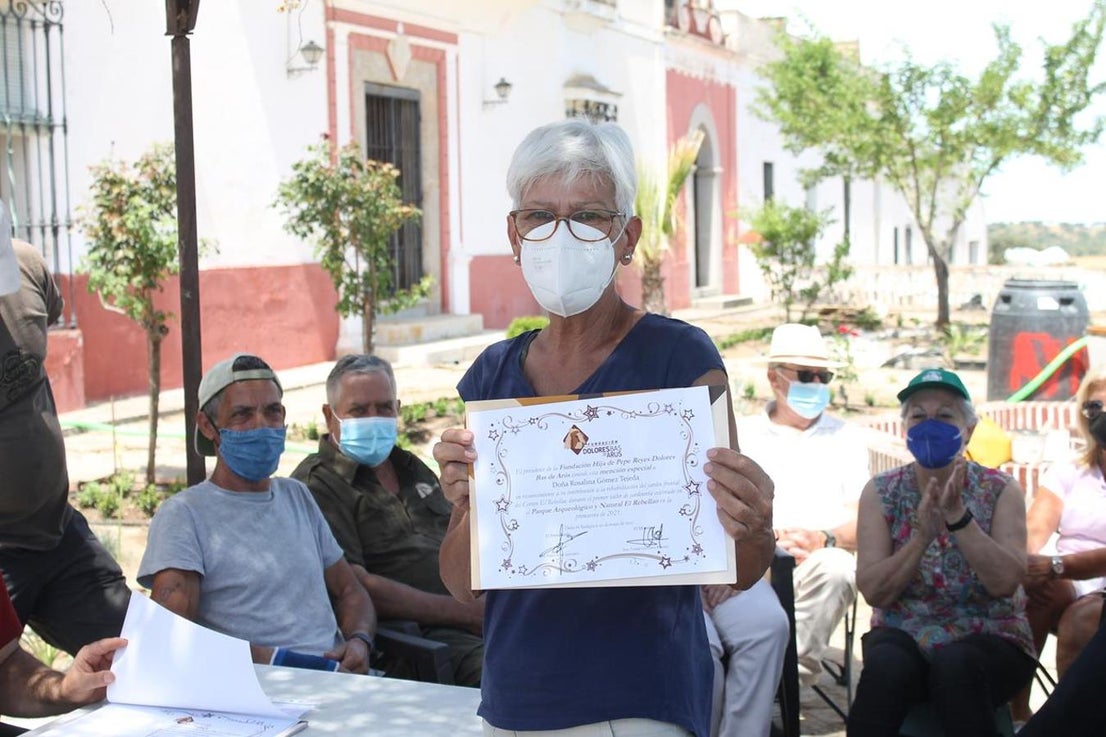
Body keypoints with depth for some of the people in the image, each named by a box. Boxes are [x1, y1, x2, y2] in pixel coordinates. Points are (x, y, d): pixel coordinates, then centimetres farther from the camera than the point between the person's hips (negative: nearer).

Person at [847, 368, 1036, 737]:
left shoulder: (1000, 491, 1)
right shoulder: (882, 492, 3)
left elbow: (1005, 582, -14)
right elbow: (874, 592, -8)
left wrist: (957, 514, -23)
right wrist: (922, 536, -21)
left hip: (990, 638, 0)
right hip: (903, 633, 1)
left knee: (955, 664, -35)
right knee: (887, 665, -33)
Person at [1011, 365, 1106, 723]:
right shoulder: (1067, 473, 14)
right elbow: (1034, 531, -3)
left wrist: (1057, 566, -28)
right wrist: (1026, 564, -26)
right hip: (1062, 590, 3)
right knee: (1031, 585, -31)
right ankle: (1015, 714, -25)